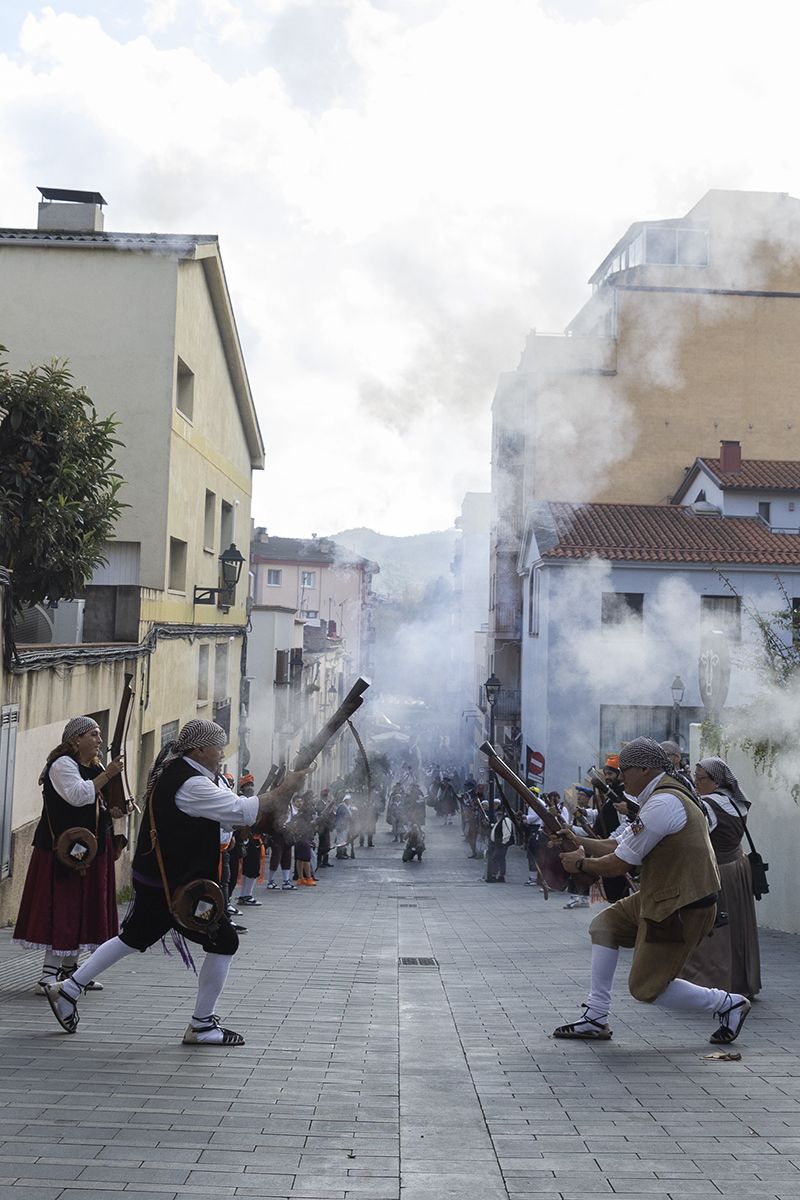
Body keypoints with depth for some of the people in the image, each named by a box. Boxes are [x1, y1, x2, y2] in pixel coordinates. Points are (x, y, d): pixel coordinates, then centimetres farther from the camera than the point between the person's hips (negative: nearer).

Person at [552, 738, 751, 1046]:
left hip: (681, 911, -11)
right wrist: (580, 842, 8)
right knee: (604, 924, 13)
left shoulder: (662, 804, -21)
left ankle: (728, 1003, 11)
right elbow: (618, 845, 17)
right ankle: (595, 1018, 16)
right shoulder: (662, 798, 13)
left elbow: (618, 865, -17)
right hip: (662, 898, 11)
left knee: (646, 989, -2)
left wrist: (580, 863, -1)